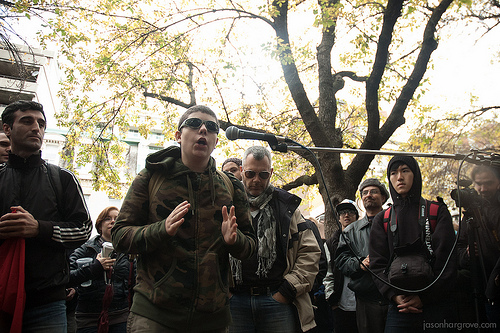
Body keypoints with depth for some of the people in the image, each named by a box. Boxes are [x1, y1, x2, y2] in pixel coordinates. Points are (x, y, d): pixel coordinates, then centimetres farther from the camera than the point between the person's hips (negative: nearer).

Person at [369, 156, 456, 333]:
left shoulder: (438, 212, 5)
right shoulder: (381, 220, 10)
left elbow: (447, 259, -3)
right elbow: (377, 263, 4)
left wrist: (424, 296, -12)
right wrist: (394, 295, -12)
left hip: (435, 305, -1)